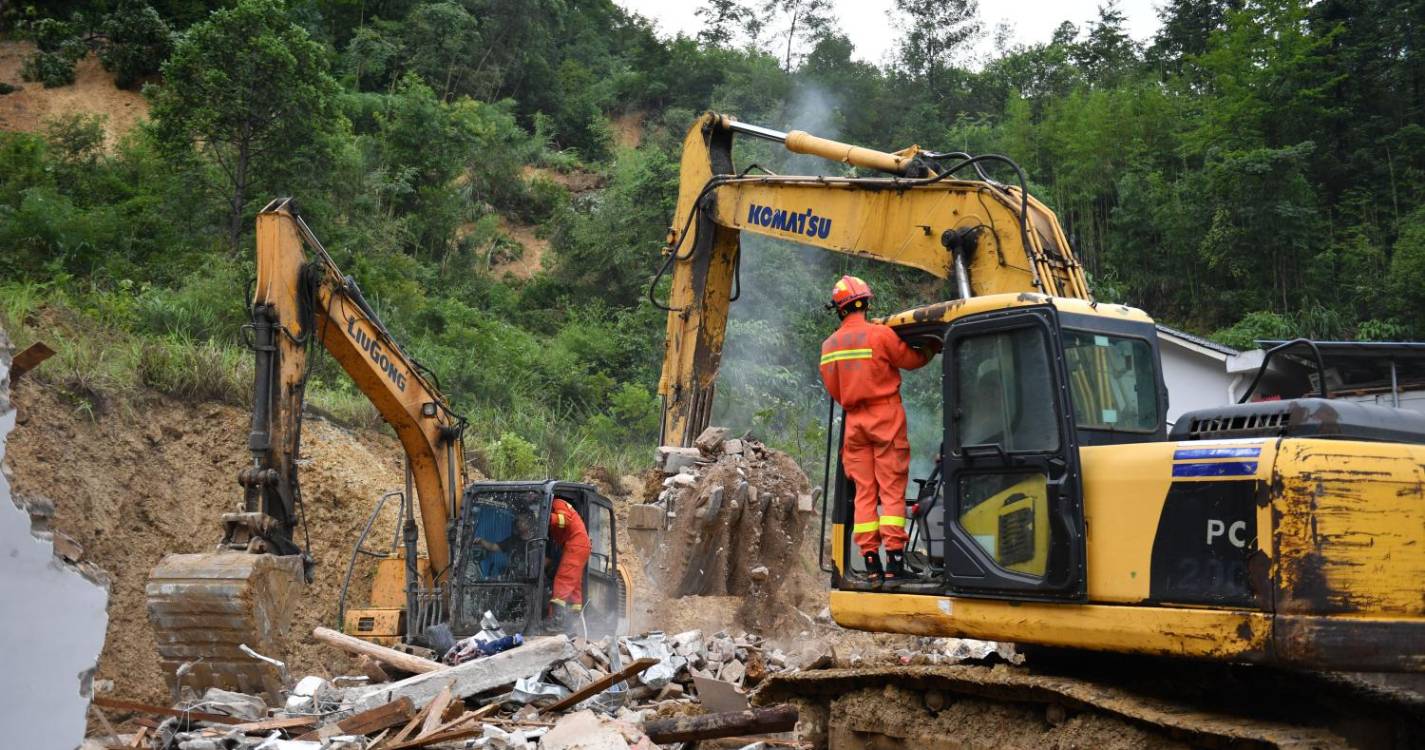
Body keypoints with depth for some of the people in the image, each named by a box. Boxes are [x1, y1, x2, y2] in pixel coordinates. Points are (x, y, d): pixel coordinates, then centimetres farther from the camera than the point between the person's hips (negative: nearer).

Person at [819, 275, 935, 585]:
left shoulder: (829, 346, 6)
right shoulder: (880, 334, -11)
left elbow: (833, 388, 11)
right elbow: (910, 361, 1)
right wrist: (931, 351, 19)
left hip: (854, 420, 4)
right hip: (886, 418, -4)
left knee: (864, 492, 6)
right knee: (892, 489, -3)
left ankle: (870, 560, 2)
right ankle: (894, 557, -10)